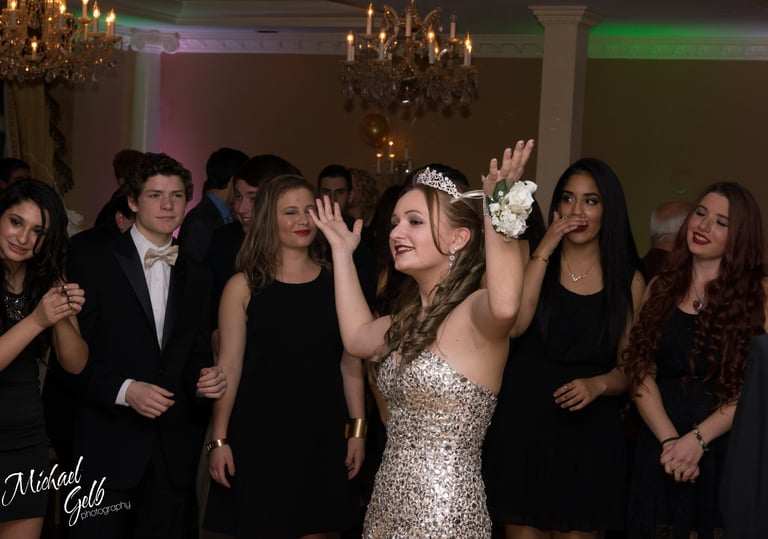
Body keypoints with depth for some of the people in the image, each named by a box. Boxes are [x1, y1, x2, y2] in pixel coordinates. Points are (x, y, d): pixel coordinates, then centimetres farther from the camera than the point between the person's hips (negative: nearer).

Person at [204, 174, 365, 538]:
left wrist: (358, 429, 3)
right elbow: (229, 366, -3)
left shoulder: (336, 282, 4)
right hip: (259, 432, -2)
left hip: (322, 432, 2)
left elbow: (350, 362, 6)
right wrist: (219, 439, -6)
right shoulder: (244, 286, -2)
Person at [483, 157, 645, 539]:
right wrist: (544, 250, -14)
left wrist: (598, 384, -17)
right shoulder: (531, 259, 3)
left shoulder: (628, 280, 3)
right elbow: (514, 324, -16)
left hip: (588, 435, 0)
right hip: (523, 428, 0)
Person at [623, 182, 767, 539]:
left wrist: (696, 439, -17)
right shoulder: (662, 288, 9)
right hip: (659, 447, 3)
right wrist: (669, 439, -13)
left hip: (727, 449, -3)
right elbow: (641, 373, 1)